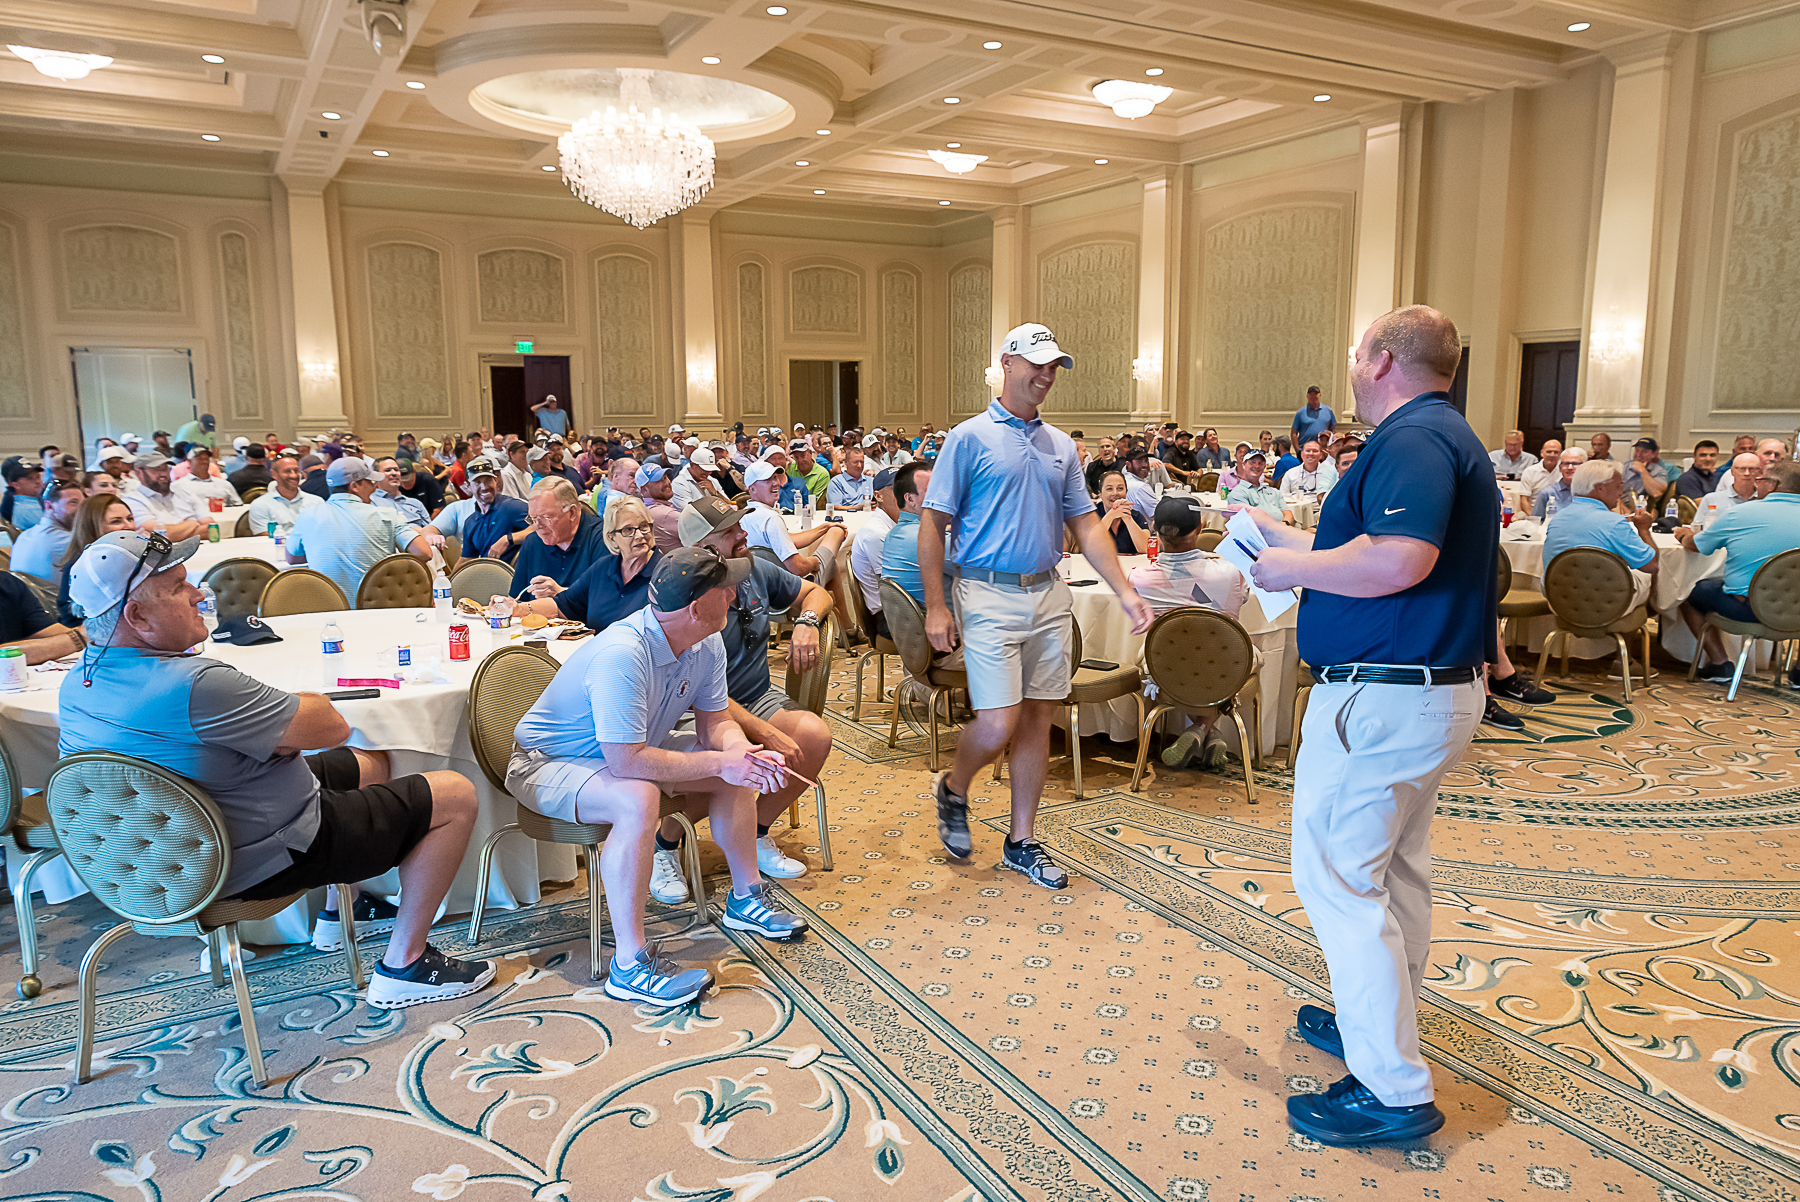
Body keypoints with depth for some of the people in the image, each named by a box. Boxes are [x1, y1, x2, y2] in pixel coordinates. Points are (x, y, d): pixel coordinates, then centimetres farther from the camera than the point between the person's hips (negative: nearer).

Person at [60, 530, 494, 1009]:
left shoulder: (76, 686, -4)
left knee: (368, 764, 28)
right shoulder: (194, 686, -34)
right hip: (260, 864, -10)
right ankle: (404, 964, 3)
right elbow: (332, 728, -26)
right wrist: (295, 701, -3)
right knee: (455, 796, -4)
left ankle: (338, 909, 42)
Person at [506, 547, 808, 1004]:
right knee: (637, 800, -37)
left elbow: (715, 722, -2)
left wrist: (741, 751, -25)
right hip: (547, 762, -8)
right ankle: (630, 964, -29)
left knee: (738, 766, 0)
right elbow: (626, 762, -39)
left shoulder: (707, 643, -9)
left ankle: (746, 896, 15)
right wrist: (719, 762, -33)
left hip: (632, 748, 9)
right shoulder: (621, 655, -37)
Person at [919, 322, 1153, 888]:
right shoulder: (970, 438, -4)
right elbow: (933, 523, -5)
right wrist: (935, 606, -11)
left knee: (1037, 719, 8)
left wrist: (1125, 591, 2)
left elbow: (1086, 525, 13)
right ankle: (953, 789, 23)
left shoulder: (1061, 445, 13)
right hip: (989, 595, -5)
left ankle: (1021, 841, 20)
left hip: (1050, 595, 6)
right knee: (997, 726, -9)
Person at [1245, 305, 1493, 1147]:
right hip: (1437, 689, 11)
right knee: (1395, 871, 21)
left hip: (1380, 697, -11)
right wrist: (1289, 541, 25)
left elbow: (1400, 560, -32)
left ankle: (1393, 1090, 2)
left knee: (1338, 880, -4)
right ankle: (1382, 1022, 37)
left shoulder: (1411, 439, -18)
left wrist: (1295, 567, -18)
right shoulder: (1450, 440, 16)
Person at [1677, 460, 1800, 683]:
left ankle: (1719, 662, 16)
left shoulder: (1740, 514, -3)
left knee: (1690, 591, 21)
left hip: (1744, 608, -3)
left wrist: (1686, 535, 37)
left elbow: (1693, 545, 11)